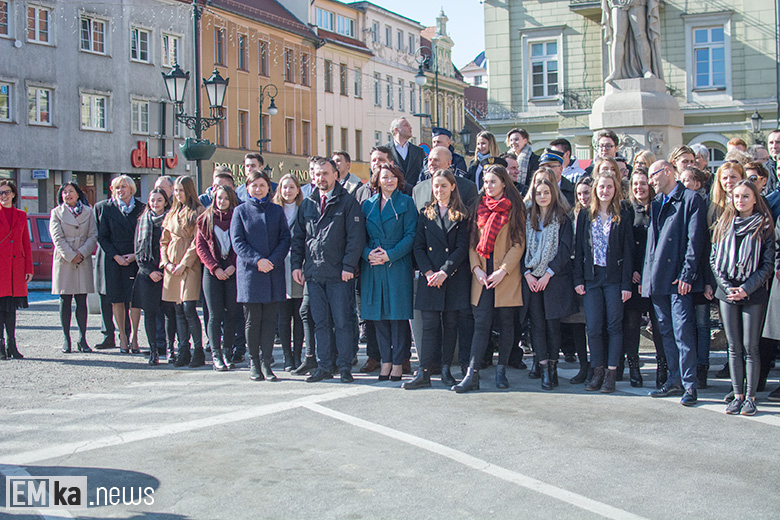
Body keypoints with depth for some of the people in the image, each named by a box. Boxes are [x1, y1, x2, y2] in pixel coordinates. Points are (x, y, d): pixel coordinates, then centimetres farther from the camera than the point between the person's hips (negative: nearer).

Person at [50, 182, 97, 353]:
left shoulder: (88, 212, 10)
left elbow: (93, 236, 4)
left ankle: (82, 339, 3)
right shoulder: (57, 213, 7)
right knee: (65, 300, 0)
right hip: (63, 261, -1)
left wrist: (82, 253, -10)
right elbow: (58, 238, -3)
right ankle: (66, 339, 5)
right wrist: (71, 256, -11)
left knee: (82, 301, 0)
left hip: (83, 261, 1)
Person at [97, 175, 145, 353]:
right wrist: (115, 256, -7)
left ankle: (134, 337, 5)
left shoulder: (141, 208, 6)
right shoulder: (108, 209, 7)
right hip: (114, 260, 1)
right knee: (117, 299, 2)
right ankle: (123, 337, 11)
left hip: (136, 259, -1)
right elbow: (102, 237, 5)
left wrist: (136, 255, -7)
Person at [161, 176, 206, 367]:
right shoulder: (172, 213, 18)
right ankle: (183, 352, 9)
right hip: (172, 266, 6)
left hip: (190, 265, -6)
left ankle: (199, 352, -2)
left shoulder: (198, 211, -3)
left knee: (189, 308, -11)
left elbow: (197, 241, -8)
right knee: (179, 310, 6)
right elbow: (164, 240, 18)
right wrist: (166, 262, 4)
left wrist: (184, 264, -12)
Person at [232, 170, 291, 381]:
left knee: (270, 320, 2)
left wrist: (272, 260, -10)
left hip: (274, 273, 2)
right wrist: (257, 260, -13)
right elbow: (237, 241, -1)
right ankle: (254, 363, 10)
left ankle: (266, 362, 7)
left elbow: (285, 239, 5)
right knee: (252, 320, 1)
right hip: (250, 273, -1)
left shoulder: (277, 211, 11)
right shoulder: (241, 211, 6)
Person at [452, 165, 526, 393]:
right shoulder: (479, 207, 12)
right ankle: (472, 375, -8)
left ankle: (501, 370, 16)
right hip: (482, 275, 2)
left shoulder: (515, 208, 1)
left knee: (506, 322, 5)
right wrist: (476, 268, -3)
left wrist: (503, 271, -12)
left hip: (507, 275, -2)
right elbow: (472, 241, 11)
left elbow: (518, 244, -4)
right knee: (481, 322, -4)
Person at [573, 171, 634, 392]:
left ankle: (611, 373, 7)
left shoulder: (623, 216, 1)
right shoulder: (585, 216, 8)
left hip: (614, 278, -2)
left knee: (614, 326, 1)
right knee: (593, 327, 0)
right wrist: (578, 279, 0)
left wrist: (626, 283, -7)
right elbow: (578, 249, 8)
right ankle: (598, 372, 10)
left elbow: (628, 251, -1)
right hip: (591, 278, 2)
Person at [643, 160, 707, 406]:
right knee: (667, 332, 10)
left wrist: (687, 275, -16)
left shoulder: (691, 199, -3)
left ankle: (689, 385, -4)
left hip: (678, 278, -7)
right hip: (657, 279, 7)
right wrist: (645, 275, 12)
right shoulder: (655, 203, 18)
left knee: (682, 331, -9)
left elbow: (695, 241, -10)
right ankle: (675, 381, 17)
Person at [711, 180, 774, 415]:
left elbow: (768, 264, -3)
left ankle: (750, 397, 4)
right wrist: (726, 287, -5)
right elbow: (714, 259, 7)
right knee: (734, 347, 5)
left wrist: (747, 288, -12)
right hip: (727, 291, 3)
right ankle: (738, 395, 11)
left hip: (754, 293, -3)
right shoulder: (723, 225, 9)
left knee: (750, 347, -3)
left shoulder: (764, 227, 0)